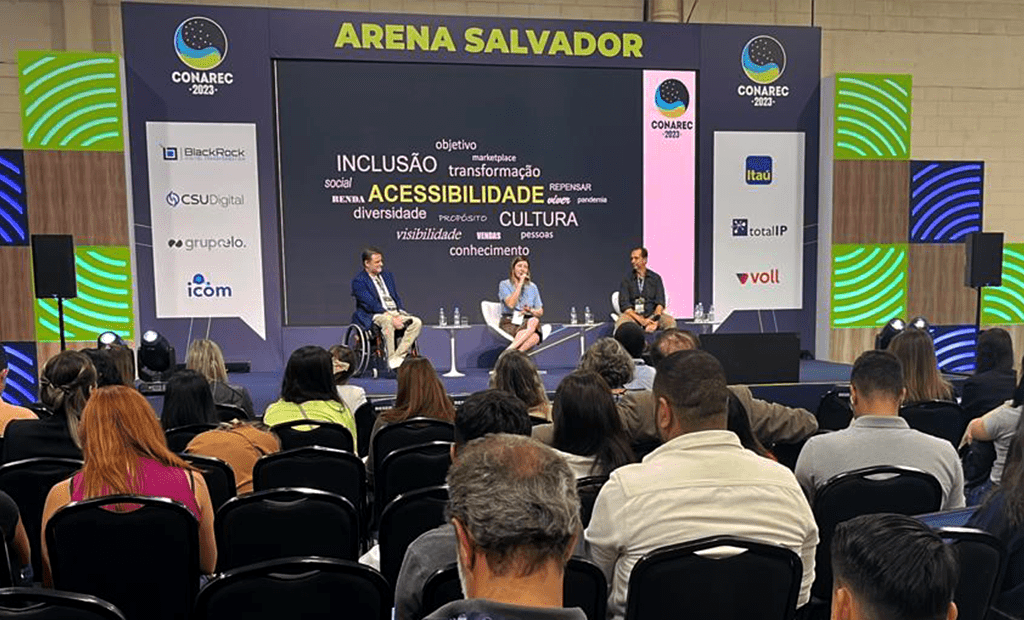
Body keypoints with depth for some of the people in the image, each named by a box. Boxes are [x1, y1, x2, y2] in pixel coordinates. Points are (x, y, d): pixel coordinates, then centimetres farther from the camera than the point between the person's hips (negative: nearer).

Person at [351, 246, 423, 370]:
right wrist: (390, 317, -23)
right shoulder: (358, 281, -3)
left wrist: (402, 313, -1)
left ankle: (397, 358, -22)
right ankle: (390, 360, -30)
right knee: (387, 322, -40)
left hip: (396, 313, 7)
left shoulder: (388, 275, 20)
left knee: (416, 322, -19)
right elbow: (370, 304, -14)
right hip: (374, 316, -7)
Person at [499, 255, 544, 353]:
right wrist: (520, 284, -8)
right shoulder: (504, 285, 6)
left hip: (527, 321, 3)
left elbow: (540, 312, 17)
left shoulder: (532, 287, 17)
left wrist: (530, 311, -6)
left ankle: (511, 349, -49)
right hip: (509, 322, -3)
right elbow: (511, 304, -12)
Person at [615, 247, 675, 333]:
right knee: (621, 323, -37)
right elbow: (624, 304, -2)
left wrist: (655, 320, -16)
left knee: (670, 321, -29)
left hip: (652, 314, 2)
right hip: (632, 315, -2)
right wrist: (641, 320, -15)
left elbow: (660, 303, 3)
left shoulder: (656, 278, 11)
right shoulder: (626, 279, 7)